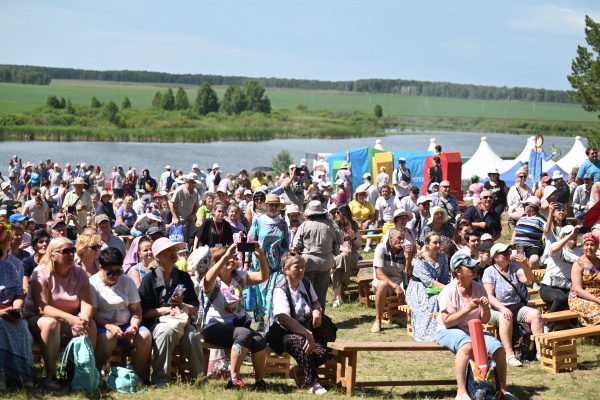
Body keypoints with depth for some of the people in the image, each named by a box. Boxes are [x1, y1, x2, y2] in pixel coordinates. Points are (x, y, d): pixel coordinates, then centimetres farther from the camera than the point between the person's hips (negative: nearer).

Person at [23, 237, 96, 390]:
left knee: (90, 325, -24)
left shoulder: (79, 274, -2)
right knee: (51, 322, -37)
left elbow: (87, 304, -12)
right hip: (37, 319, -4)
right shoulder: (41, 273, -16)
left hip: (69, 321, 4)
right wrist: (70, 319, -38)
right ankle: (50, 375, -31)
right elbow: (42, 308, -25)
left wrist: (84, 319, -37)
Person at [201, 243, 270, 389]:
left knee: (259, 340, -25)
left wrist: (261, 258, -18)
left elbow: (263, 276, 0)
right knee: (244, 334, -34)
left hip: (239, 324, 5)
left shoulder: (240, 277, 12)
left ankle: (260, 380, -10)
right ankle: (234, 379, -28)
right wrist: (225, 256, -39)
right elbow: (209, 279, -30)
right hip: (215, 327, -5)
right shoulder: (212, 281, -4)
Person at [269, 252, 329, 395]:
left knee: (322, 352, -24)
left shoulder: (306, 284, 8)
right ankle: (311, 383, -30)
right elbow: (286, 319, -25)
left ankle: (298, 371, 5)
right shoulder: (280, 290, -13)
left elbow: (315, 302, 23)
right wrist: (307, 334, -35)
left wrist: (317, 310, -4)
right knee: (300, 341, -40)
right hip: (283, 333, -6)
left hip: (305, 329, 6)